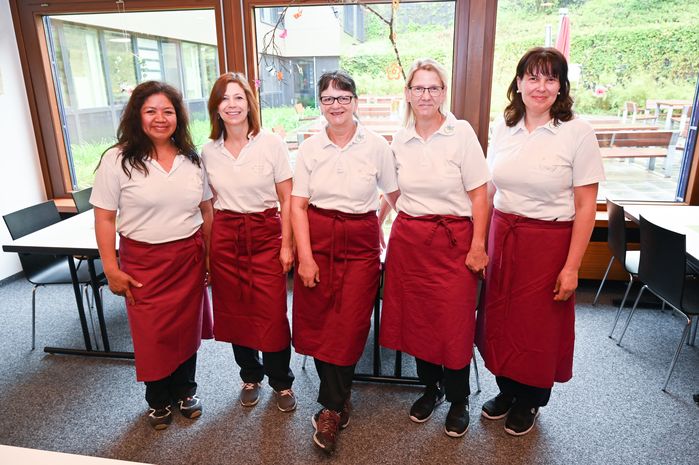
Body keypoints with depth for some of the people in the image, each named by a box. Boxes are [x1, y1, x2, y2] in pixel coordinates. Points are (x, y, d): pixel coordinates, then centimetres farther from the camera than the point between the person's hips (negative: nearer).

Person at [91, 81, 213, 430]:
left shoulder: (191, 158, 4)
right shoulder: (117, 160, -7)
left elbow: (206, 210, 9)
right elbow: (104, 218, -6)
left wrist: (211, 255, 7)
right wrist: (111, 269, -9)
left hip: (189, 258, 3)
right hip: (144, 261, -3)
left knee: (187, 326, 13)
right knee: (152, 333, 8)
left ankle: (185, 391, 36)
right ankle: (158, 400, 32)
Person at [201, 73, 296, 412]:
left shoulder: (271, 144, -5)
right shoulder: (209, 152, 5)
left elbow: (286, 199, -4)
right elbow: (210, 203, 13)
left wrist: (286, 244, -8)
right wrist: (208, 245, 8)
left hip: (266, 234, -3)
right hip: (225, 238, 3)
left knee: (271, 314, -1)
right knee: (235, 312, 11)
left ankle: (281, 383, 22)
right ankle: (250, 377, 34)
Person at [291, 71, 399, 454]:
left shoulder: (377, 146, -2)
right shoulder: (309, 148, 2)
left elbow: (395, 195, 9)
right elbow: (297, 205, -1)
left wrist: (379, 223, 4)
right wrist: (305, 256, -8)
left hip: (361, 242, -1)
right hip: (317, 237, 2)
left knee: (348, 325, -2)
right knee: (318, 322, 6)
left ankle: (330, 408, 17)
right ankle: (339, 398, 29)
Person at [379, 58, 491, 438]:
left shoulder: (461, 133, -7)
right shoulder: (400, 140, 6)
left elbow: (479, 195, -7)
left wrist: (478, 246, -10)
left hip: (453, 241, -4)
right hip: (408, 239, 4)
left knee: (454, 322, 2)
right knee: (416, 317, 12)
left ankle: (458, 400, 26)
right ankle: (430, 387, 35)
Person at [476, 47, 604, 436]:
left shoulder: (577, 132, -9)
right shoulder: (504, 130, 4)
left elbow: (585, 206, -10)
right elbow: (491, 191, 8)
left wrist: (572, 267, -12)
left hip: (549, 241, -4)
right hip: (503, 236, 4)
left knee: (540, 326, 11)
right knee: (500, 318, 13)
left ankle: (530, 402, 36)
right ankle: (507, 390, 38)